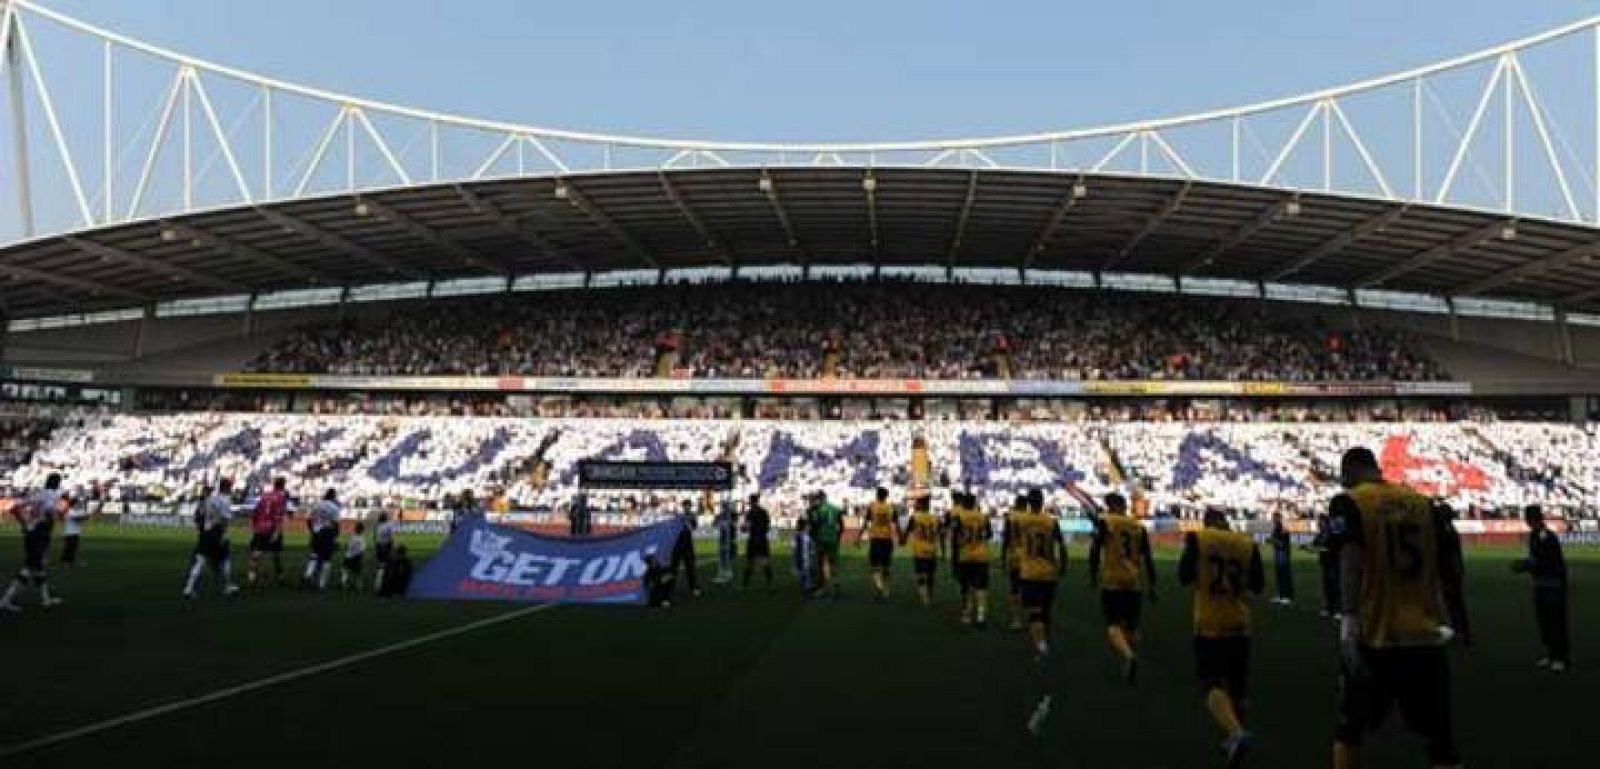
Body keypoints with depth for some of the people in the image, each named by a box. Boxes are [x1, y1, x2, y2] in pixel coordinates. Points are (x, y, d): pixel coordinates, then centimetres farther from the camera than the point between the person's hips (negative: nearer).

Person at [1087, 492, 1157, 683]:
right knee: (1131, 625, 16)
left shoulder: (1104, 523, -3)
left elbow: (1095, 551, -8)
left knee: (1113, 624, -2)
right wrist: (1152, 585, 15)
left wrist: (1093, 576, 3)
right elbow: (1148, 559, 9)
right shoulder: (1139, 527, 9)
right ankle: (1131, 663, 24)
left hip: (1112, 582, -4)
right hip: (1135, 583, 4)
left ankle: (1128, 656, -26)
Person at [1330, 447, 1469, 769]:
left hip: (1375, 636, -3)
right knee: (1440, 737, 11)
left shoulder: (1348, 504, -4)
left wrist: (1350, 621, -27)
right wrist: (1458, 621, 22)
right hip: (1426, 636, 4)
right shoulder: (1425, 503, 10)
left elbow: (1351, 563, -19)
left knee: (1349, 728, 15)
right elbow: (1449, 567, 12)